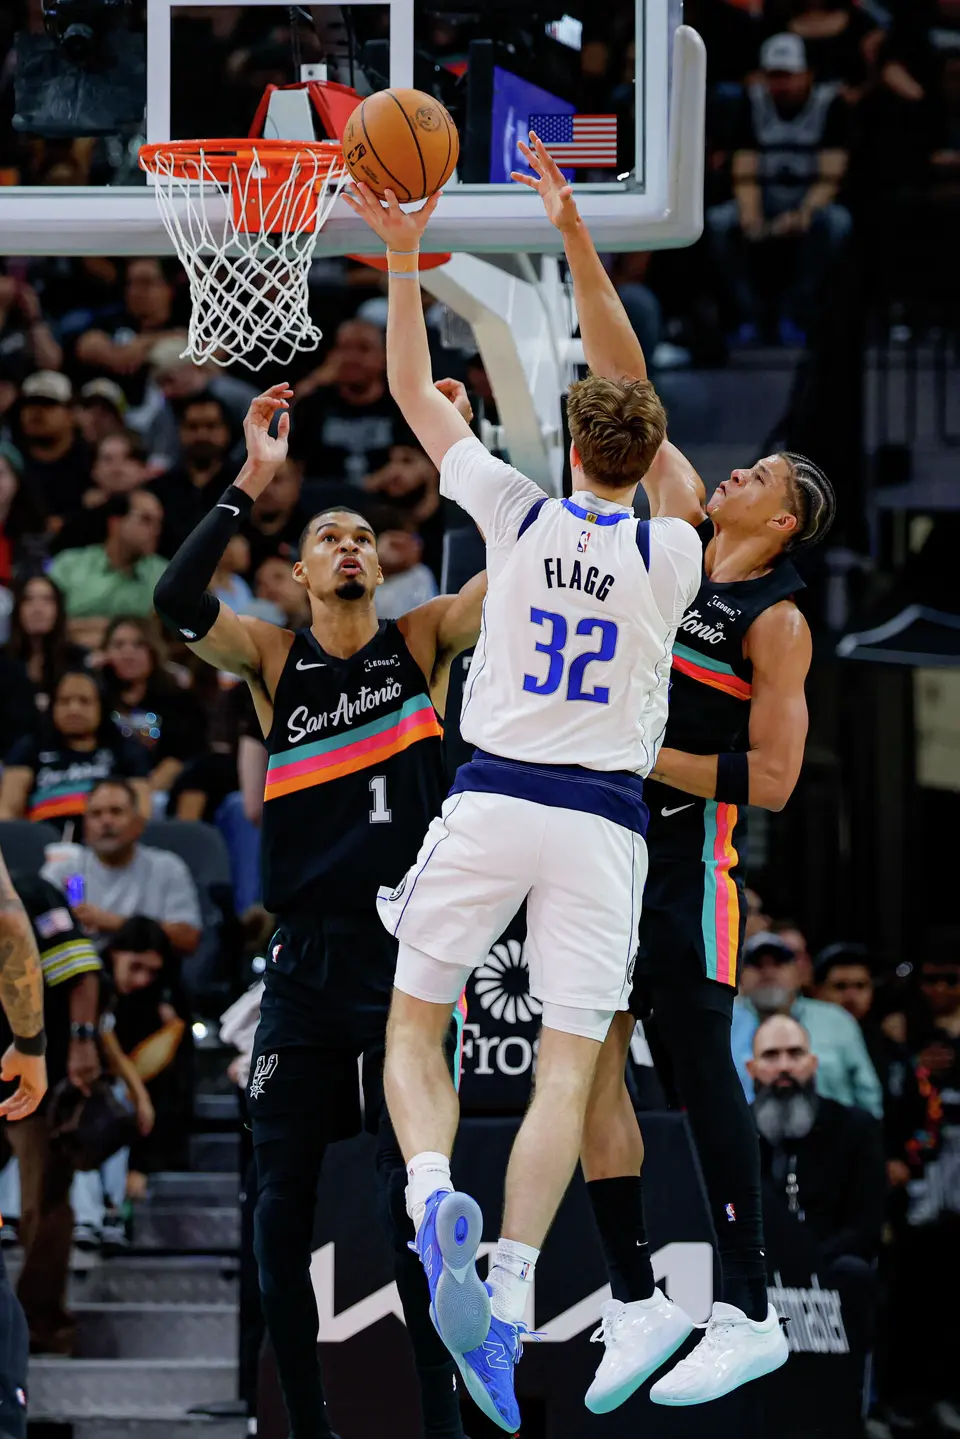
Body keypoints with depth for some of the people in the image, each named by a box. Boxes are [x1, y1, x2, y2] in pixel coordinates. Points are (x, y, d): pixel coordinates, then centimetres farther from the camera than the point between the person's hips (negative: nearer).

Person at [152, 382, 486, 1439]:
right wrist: (250, 486, -15)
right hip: (303, 954, 2)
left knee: (411, 1194, -7)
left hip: (402, 950, -2)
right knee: (282, 1199, 1)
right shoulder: (273, 658, 7)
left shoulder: (424, 642, 7)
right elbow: (177, 602, -11)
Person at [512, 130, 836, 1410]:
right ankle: (638, 1302, 7)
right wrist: (575, 238, 4)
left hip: (685, 847, -7)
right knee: (589, 1062, 2)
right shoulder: (680, 529, 9)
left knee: (700, 1072, -6)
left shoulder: (776, 622, -7)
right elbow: (624, 384, 9)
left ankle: (749, 1314, 0)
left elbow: (772, 779, -11)